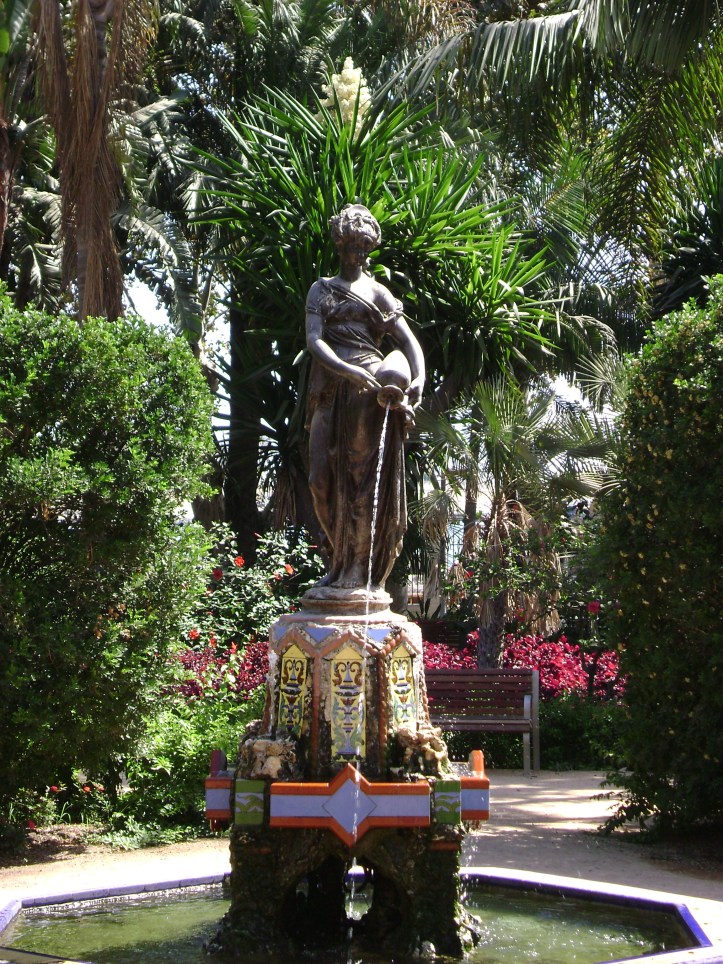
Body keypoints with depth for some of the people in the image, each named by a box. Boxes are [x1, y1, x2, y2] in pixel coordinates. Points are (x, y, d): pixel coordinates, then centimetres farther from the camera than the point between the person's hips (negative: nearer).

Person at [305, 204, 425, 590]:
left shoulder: (377, 292, 12)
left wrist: (418, 378, -17)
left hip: (369, 389, -3)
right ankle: (338, 560, 10)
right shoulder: (321, 289, 17)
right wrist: (347, 370, -18)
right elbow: (313, 339, 0)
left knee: (361, 474, -6)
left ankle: (358, 566, -3)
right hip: (328, 391, 3)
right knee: (322, 478, -2)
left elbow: (408, 341, 4)